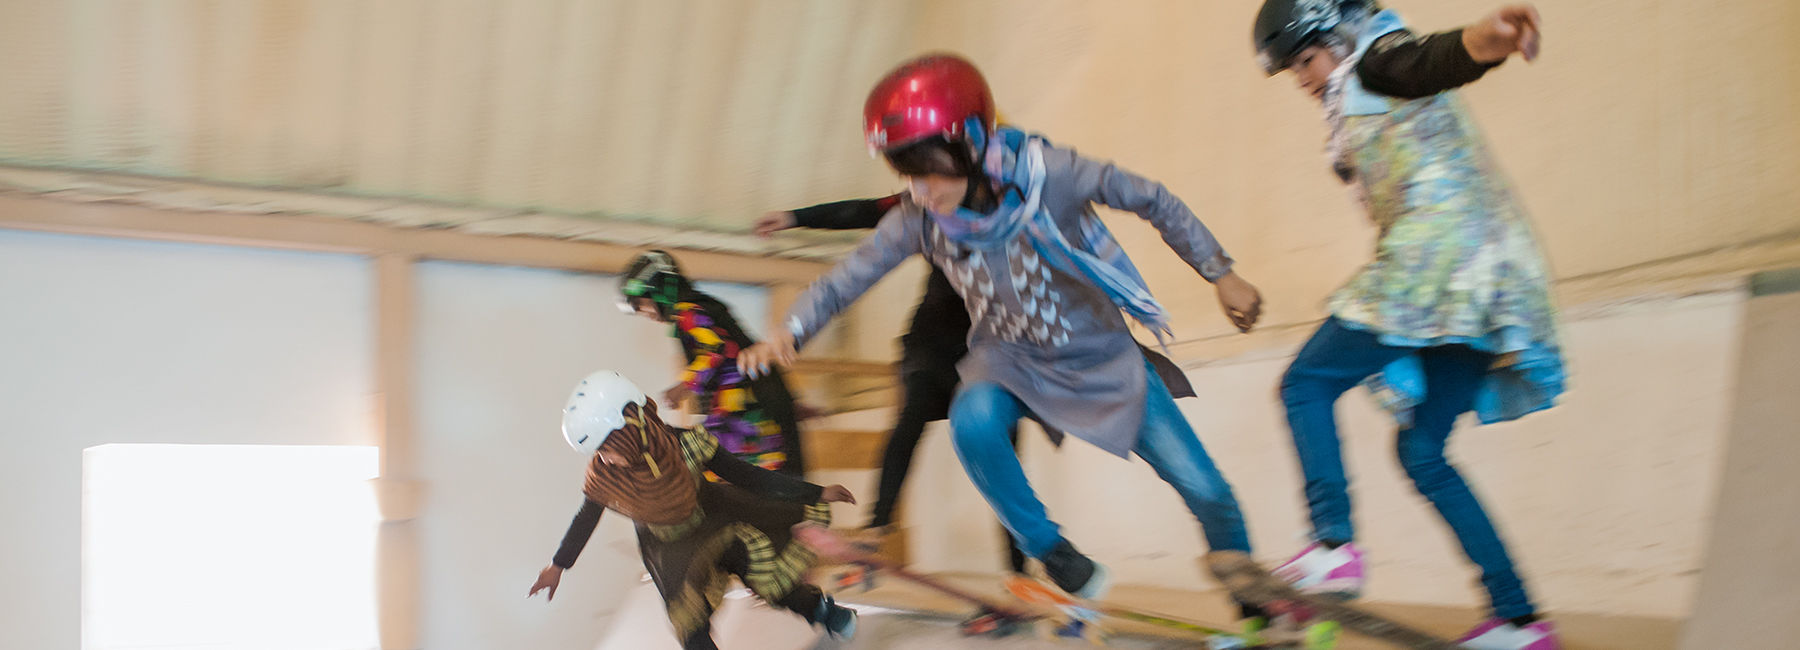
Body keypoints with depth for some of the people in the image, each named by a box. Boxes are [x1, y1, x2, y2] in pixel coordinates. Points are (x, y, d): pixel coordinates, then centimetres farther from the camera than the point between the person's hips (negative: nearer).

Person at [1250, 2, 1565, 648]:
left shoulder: (1379, 64, 4)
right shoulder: (1367, 109, 31)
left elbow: (1437, 58, -21)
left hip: (1443, 252, -10)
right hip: (1481, 290, 10)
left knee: (1306, 383, -1)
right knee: (1422, 453, 10)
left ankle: (1336, 544, -13)